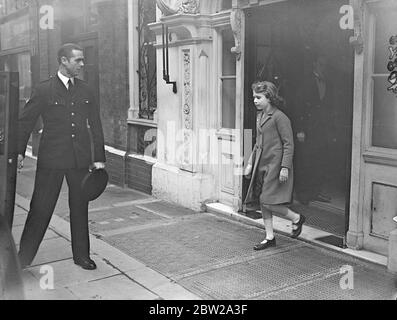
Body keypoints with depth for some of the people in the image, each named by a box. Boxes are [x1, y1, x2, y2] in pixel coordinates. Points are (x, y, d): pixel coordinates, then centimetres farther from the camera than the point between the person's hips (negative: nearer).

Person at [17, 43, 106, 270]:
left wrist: (99, 158, 7)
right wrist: (19, 152, -2)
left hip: (81, 160, 4)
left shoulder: (86, 91, 8)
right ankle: (24, 257, 16)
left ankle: (81, 255, 25)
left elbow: (96, 126, 11)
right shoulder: (44, 90, -2)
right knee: (41, 208, 1)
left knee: (80, 208, 11)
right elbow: (25, 122, 3)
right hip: (51, 160, -3)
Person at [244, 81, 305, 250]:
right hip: (261, 165, 9)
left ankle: (296, 218, 16)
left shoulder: (279, 117, -14)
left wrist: (285, 168, -19)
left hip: (275, 165, -9)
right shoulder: (259, 116, 12)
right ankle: (269, 238, 21)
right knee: (262, 202, 10)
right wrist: (250, 163, 17)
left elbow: (288, 144, -15)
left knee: (267, 202, -8)